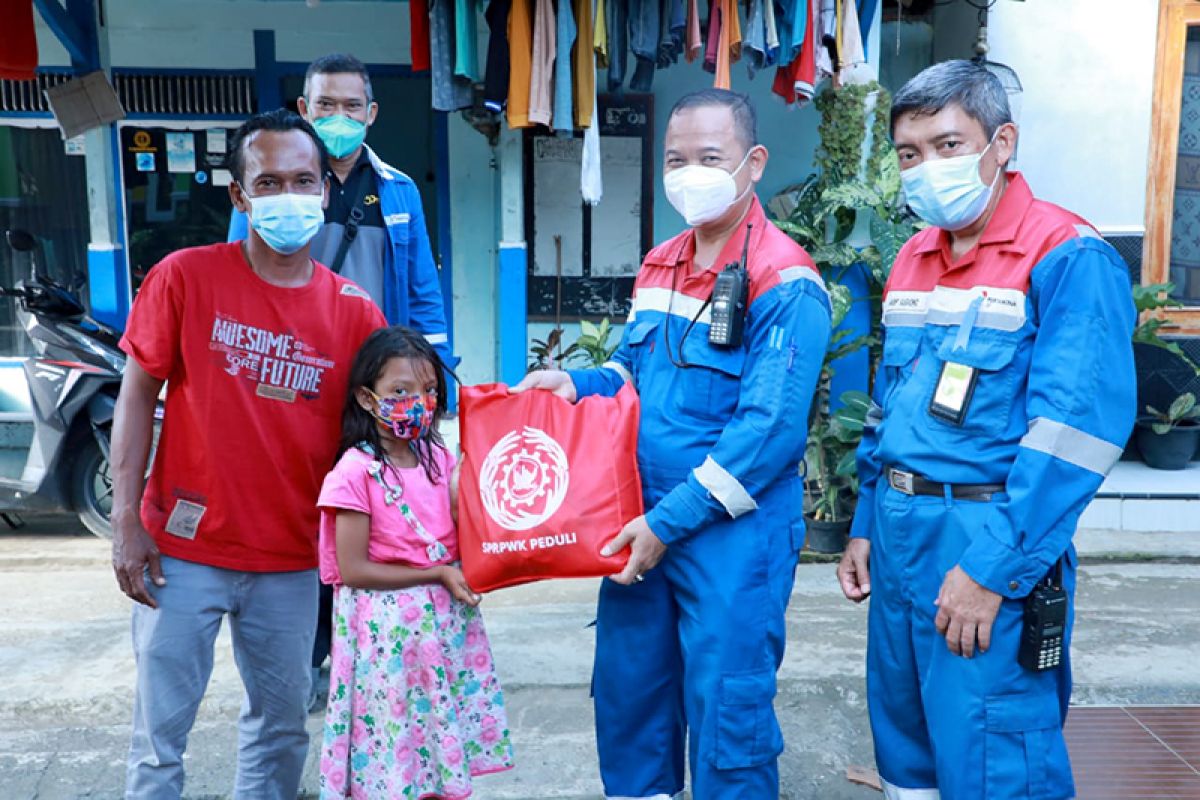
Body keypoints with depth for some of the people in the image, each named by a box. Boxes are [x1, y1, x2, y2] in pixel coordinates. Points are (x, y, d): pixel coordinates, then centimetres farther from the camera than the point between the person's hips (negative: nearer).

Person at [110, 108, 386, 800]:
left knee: (281, 724, 16)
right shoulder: (186, 277, -7)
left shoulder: (354, 312, -3)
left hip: (290, 561, 2)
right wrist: (127, 525, -6)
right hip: (184, 550, -2)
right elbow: (137, 396, -3)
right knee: (161, 729, 9)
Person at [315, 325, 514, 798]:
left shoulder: (437, 456, 4)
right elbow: (352, 570, -15)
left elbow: (462, 531, 9)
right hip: (391, 631, -5)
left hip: (446, 620, 5)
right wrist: (438, 573, -14)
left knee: (445, 741, 13)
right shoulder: (356, 471, -14)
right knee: (396, 742, 5)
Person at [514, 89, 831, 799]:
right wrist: (575, 384, -1)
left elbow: (769, 428, -20)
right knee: (626, 690, 19)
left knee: (725, 712, 6)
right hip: (642, 521, 7)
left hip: (734, 533, -7)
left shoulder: (785, 282, -14)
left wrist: (671, 521, -19)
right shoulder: (659, 267, 10)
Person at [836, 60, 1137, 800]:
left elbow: (1075, 431, -19)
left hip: (988, 546, -7)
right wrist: (866, 524, 15)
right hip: (898, 533, 7)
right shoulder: (913, 260, 12)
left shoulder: (1069, 259, -12)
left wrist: (993, 567, -21)